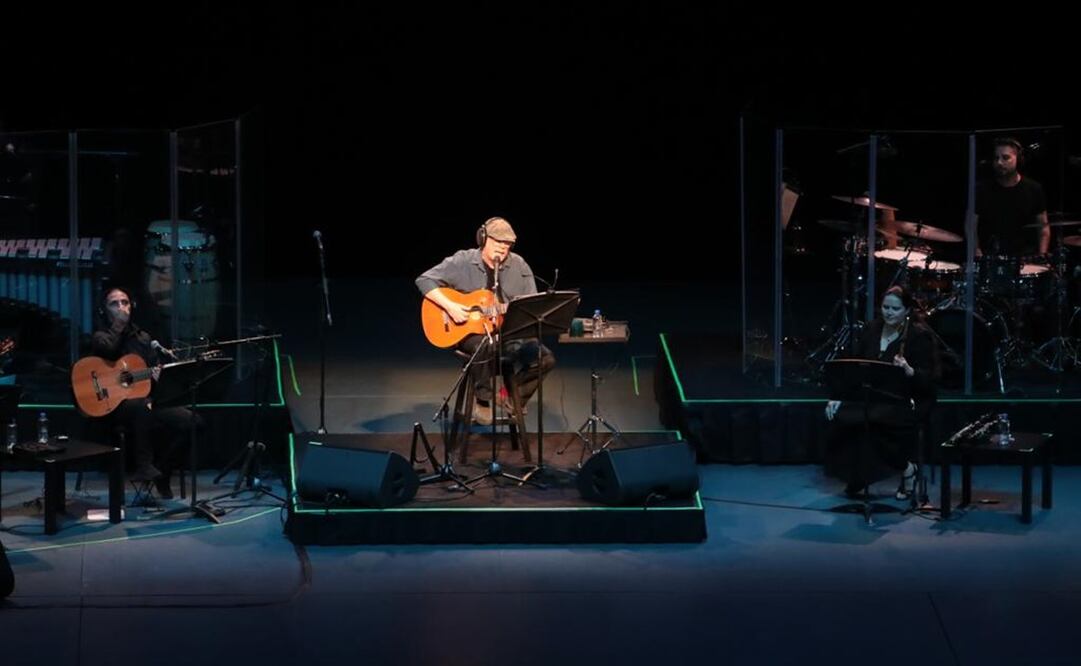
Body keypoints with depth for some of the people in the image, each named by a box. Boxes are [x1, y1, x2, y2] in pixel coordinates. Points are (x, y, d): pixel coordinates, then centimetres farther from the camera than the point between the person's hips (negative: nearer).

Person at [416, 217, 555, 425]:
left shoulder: (519, 266, 5)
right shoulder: (462, 262, -5)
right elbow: (424, 280, -8)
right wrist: (449, 306, -20)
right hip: (469, 332, -4)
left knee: (545, 359, -17)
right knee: (486, 346, -39)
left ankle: (513, 398, 9)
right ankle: (482, 401, -14)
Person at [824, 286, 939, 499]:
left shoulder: (920, 336, -6)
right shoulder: (871, 331, 10)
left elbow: (928, 379, -13)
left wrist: (909, 371, -34)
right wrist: (838, 396, -6)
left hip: (908, 401, -5)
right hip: (871, 397, 5)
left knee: (873, 418, -34)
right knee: (841, 415, -24)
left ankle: (905, 468, -9)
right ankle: (855, 478, -5)